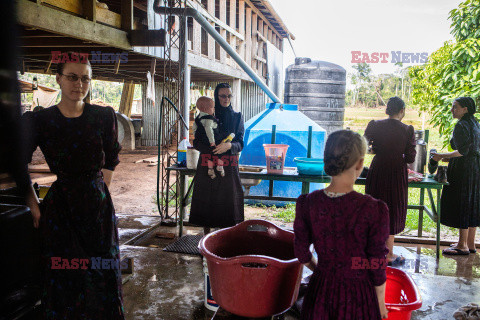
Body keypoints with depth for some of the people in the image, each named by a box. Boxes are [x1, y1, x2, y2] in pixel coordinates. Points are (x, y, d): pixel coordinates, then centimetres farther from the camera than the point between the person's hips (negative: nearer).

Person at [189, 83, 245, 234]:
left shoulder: (237, 117, 8)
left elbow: (240, 144, 3)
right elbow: (197, 142, 2)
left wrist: (229, 145, -20)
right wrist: (213, 150, -15)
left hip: (229, 167, 0)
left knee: (228, 202, -1)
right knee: (206, 201, 2)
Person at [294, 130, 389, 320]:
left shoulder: (307, 204, -13)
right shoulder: (373, 210, -23)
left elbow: (302, 254, -1)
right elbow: (377, 263, -12)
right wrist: (380, 301, 4)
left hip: (320, 291, 2)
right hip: (357, 294, -2)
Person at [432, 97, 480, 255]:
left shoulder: (461, 126, -15)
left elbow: (463, 151, -22)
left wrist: (442, 156, -13)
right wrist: (450, 158, 18)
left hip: (464, 170, -10)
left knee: (461, 205, -2)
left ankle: (463, 245, 5)